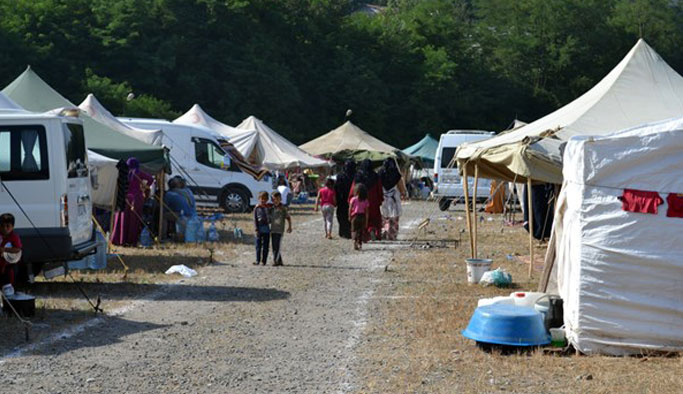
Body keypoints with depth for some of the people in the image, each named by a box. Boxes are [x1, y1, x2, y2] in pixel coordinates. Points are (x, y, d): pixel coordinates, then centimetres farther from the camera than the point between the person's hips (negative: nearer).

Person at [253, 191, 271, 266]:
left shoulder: (268, 207, 6)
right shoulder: (256, 208, 1)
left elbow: (270, 219, 16)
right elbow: (255, 219, -1)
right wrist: (256, 229, -7)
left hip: (266, 229, 1)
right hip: (259, 228, -1)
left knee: (265, 246, 1)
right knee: (258, 245, 0)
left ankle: (264, 260, 5)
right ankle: (258, 260, 5)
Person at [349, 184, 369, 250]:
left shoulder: (353, 199, -6)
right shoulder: (365, 201, 0)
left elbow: (350, 209, -5)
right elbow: (366, 212, 2)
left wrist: (349, 216, 8)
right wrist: (366, 221, 7)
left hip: (355, 216, -2)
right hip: (362, 217, 2)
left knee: (354, 230, 2)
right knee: (361, 231, 12)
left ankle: (355, 241, -20)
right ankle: (360, 244, 11)